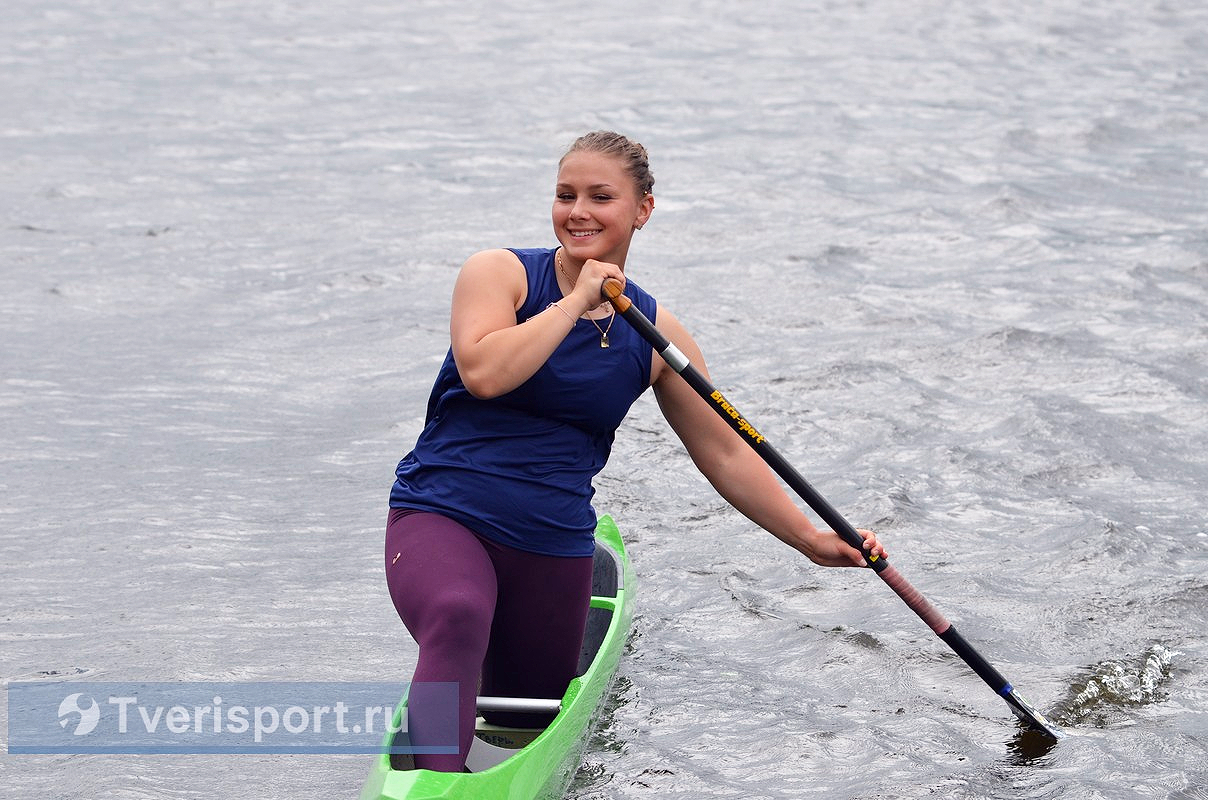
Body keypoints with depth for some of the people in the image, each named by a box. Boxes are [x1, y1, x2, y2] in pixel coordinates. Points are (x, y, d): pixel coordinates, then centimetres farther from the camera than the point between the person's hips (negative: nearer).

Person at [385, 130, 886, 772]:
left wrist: (813, 540, 7)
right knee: (458, 618, -37)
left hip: (555, 546, 5)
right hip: (441, 516, -4)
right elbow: (483, 373, -24)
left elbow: (724, 454, 11)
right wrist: (576, 299, -17)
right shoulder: (500, 274, -5)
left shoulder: (654, 336, 5)